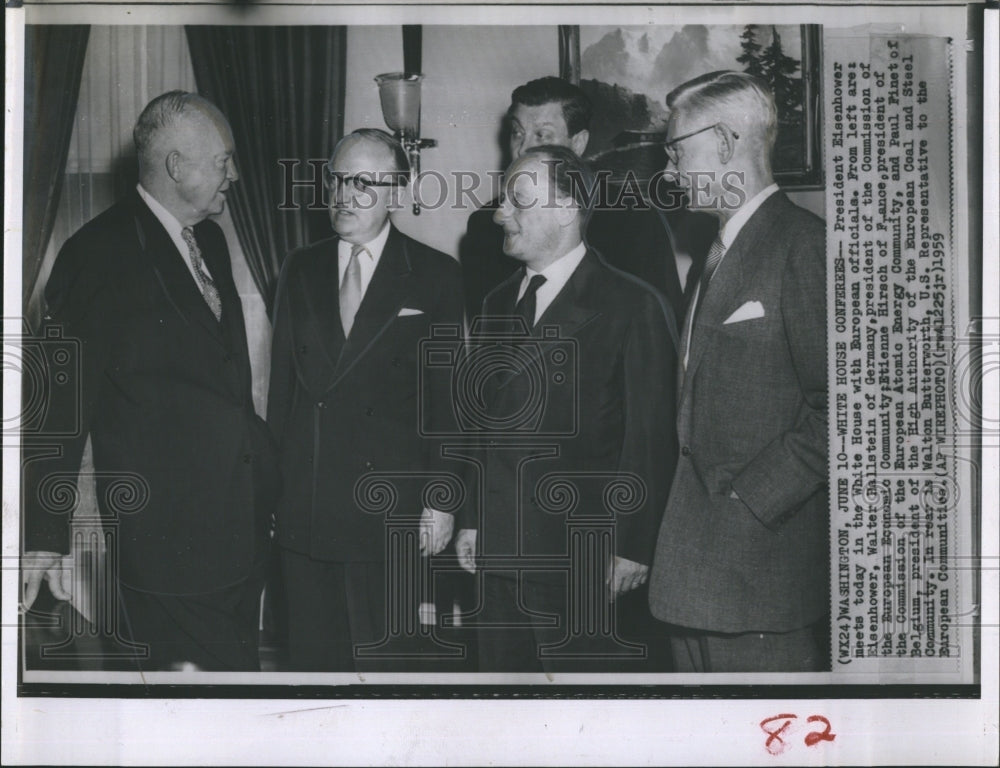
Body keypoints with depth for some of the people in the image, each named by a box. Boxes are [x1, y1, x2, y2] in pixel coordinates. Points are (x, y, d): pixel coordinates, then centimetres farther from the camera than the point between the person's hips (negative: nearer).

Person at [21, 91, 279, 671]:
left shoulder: (211, 242, 13)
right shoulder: (99, 254, -11)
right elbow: (64, 402, -11)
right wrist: (48, 538, -11)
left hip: (243, 530, 8)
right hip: (164, 534, -8)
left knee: (238, 666, 14)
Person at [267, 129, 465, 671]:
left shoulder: (434, 275, -2)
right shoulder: (301, 270, 9)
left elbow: (449, 396, -2)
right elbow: (282, 382, 10)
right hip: (302, 504, 4)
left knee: (383, 663, 5)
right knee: (311, 655, 12)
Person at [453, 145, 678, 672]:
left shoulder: (632, 306, -6)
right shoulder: (498, 304, 14)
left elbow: (651, 439, -9)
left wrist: (633, 547, -12)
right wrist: (472, 520, 12)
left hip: (585, 561, -6)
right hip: (498, 550, 6)